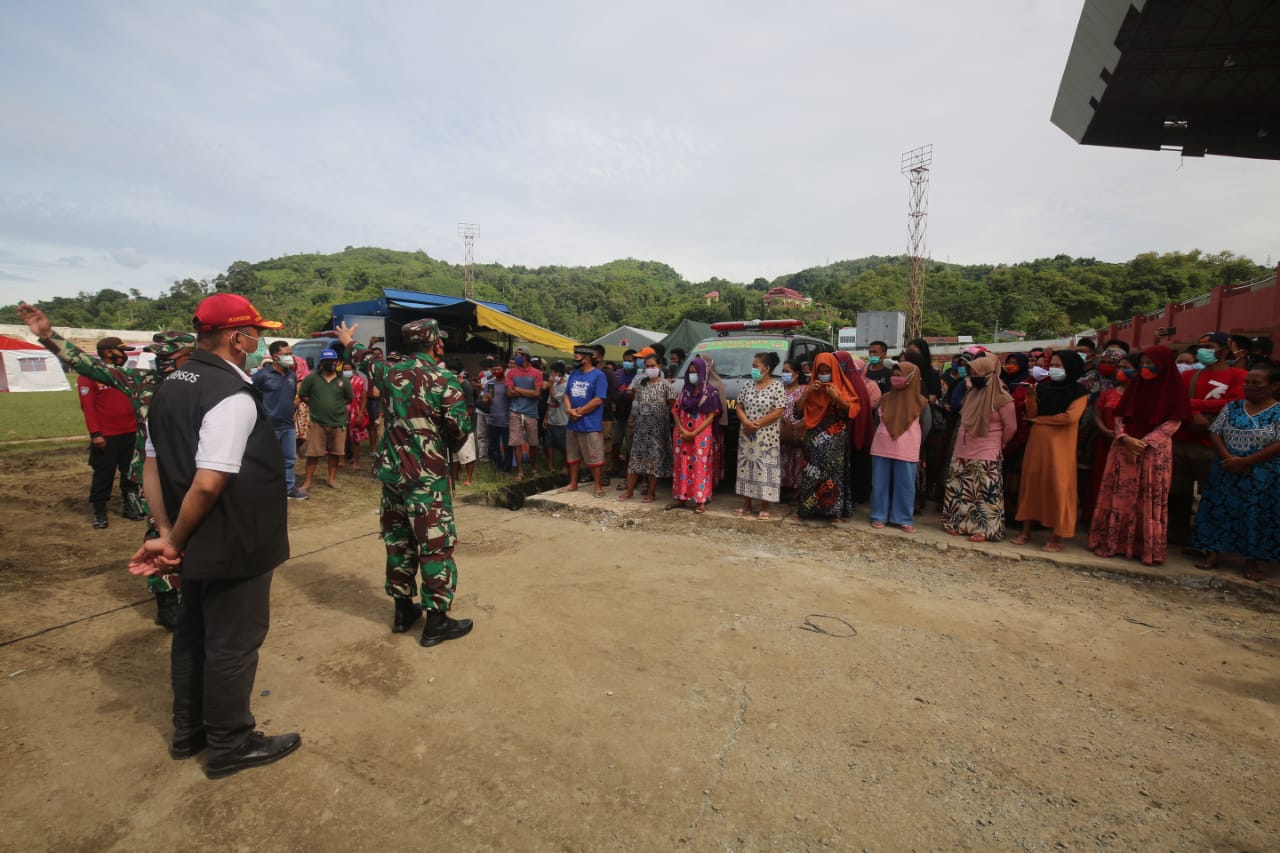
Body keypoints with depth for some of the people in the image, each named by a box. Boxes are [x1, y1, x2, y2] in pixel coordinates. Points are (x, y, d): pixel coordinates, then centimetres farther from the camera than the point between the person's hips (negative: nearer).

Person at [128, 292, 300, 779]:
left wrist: (166, 534, 5)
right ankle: (230, 745, 26)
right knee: (232, 644, 7)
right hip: (234, 547, -9)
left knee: (194, 634, 22)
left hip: (197, 544, 9)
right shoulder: (233, 396, -23)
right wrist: (176, 541, -11)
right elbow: (208, 484, -27)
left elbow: (152, 468, 7)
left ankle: (189, 732, 39)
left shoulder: (170, 387, 6)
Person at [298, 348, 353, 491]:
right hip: (317, 422, -2)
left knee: (334, 453, 11)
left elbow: (349, 399, 11)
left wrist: (336, 405, 3)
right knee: (313, 453, -1)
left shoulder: (343, 381, 3)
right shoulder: (312, 378, 0)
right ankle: (307, 482, 5)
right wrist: (315, 404, 0)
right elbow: (302, 395, 5)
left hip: (338, 423, 2)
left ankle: (331, 479, 24)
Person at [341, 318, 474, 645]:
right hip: (427, 475, -6)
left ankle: (403, 610, 29)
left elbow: (365, 361, 27)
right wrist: (447, 449, 6)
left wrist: (349, 342, 49)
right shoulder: (444, 380, -12)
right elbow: (459, 428, -17)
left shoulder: (390, 372, 5)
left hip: (392, 471, 7)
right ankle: (437, 621, 7)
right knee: (436, 544, 1)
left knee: (398, 540, 17)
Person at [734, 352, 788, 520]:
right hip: (746, 435, 5)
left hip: (767, 437, -4)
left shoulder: (777, 386, -7)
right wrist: (746, 423, -13)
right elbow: (739, 407, 6)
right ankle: (746, 505, 19)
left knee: (765, 469, -2)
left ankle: (764, 508, 10)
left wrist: (757, 424, -16)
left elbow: (779, 411, -12)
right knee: (746, 467, 8)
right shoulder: (747, 386, 7)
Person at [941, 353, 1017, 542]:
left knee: (986, 492, -5)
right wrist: (961, 440, 14)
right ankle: (958, 523, 19)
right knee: (958, 489, 9)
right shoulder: (971, 393, 9)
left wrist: (996, 445, 6)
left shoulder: (1001, 398, -11)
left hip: (986, 455, -7)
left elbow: (1010, 427, -5)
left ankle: (985, 530, 1)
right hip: (962, 452, 7)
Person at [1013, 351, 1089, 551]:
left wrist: (1040, 419, -7)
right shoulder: (1043, 388, 9)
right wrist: (1031, 394, -12)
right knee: (1031, 482, 6)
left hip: (1060, 445, -4)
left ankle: (1056, 537, 7)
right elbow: (1032, 414, 1)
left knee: (1058, 487, -2)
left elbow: (1070, 417, -15)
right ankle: (1026, 531, 14)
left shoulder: (1079, 392, -2)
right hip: (1037, 441, 4)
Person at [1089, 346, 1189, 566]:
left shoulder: (1173, 389, 0)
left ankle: (1148, 548, 7)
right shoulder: (1135, 386, 11)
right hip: (1124, 448, 3)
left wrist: (1143, 443, -16)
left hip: (1153, 452, -3)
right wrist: (1125, 438, -11)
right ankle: (1112, 542, 9)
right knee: (1120, 497, 4)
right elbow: (1119, 415, 7)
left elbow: (1173, 423, -7)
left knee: (1149, 501, -1)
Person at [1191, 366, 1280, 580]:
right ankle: (1213, 553, 14)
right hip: (1225, 472, 3)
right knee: (1219, 510, 5)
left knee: (1255, 515, 3)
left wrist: (1245, 462, -18)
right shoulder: (1232, 407, 6)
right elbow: (1214, 433, 2)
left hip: (1261, 478, -3)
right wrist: (1227, 457, -13)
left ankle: (1251, 560, 15)